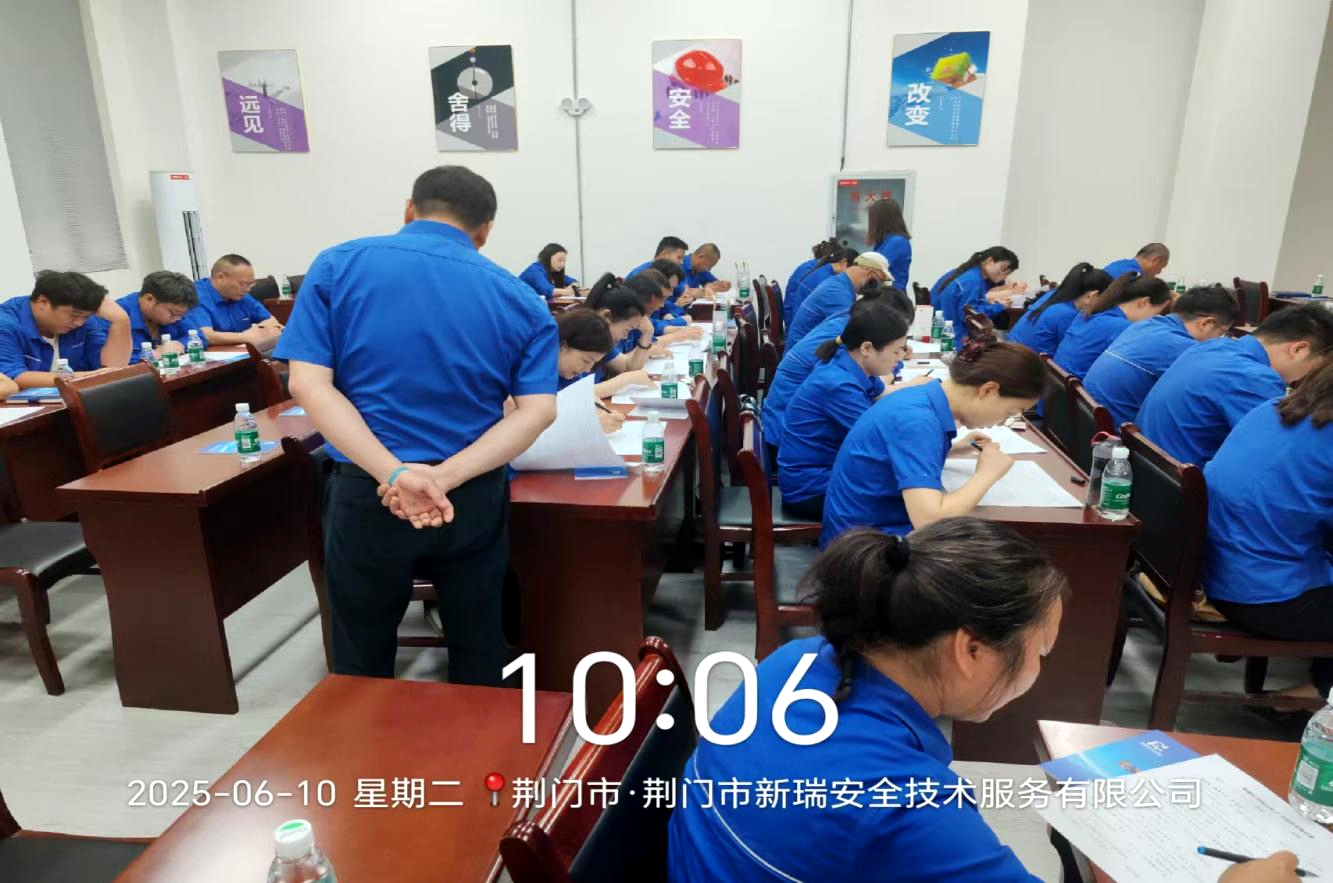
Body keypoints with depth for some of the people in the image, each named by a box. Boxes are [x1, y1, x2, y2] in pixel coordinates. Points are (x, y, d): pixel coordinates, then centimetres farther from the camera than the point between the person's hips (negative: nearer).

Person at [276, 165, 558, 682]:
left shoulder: (338, 266, 0)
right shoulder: (519, 299, 2)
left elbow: (309, 385, -12)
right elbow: (538, 410, -10)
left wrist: (394, 474, -20)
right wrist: (446, 478, -18)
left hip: (368, 493, -1)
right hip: (474, 496, 1)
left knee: (360, 662, 21)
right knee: (478, 652, 21)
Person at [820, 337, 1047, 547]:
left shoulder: (923, 398, 2)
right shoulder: (917, 420, -24)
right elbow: (928, 519, -33)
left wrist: (954, 446, 10)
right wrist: (987, 474, -18)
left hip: (877, 525, 8)